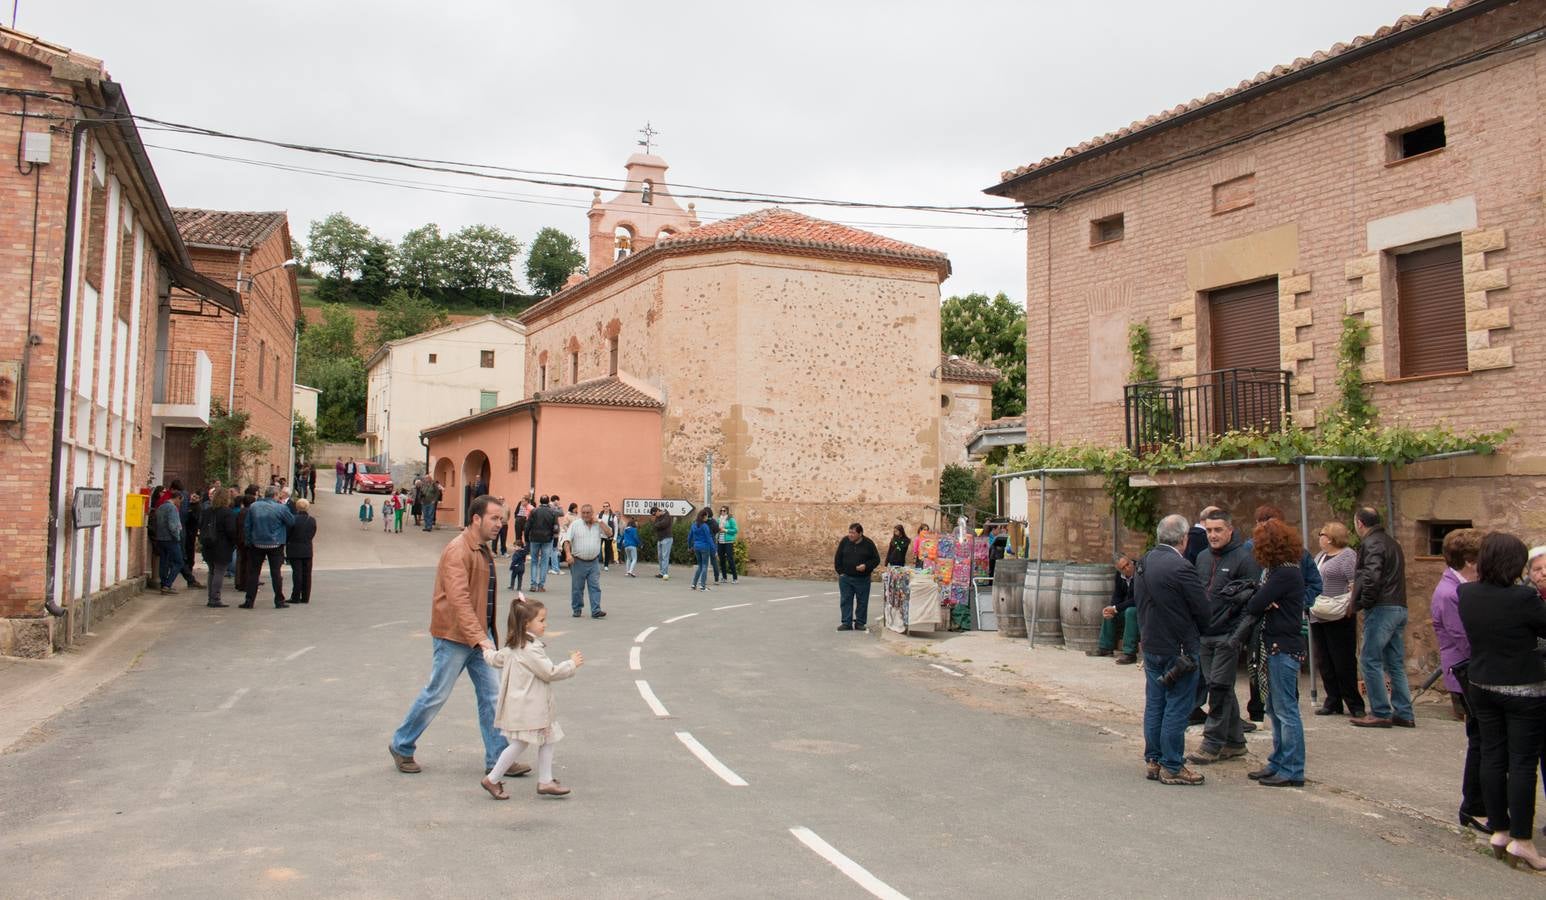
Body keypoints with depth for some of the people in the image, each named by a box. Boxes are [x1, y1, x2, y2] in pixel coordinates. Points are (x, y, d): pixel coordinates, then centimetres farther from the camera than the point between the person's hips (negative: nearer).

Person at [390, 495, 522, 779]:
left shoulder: (482, 550, 11)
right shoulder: (458, 550, -18)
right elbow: (458, 599, -27)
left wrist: (488, 635, 15)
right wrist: (479, 638, -33)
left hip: (480, 635, 8)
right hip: (455, 637, -8)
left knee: (491, 695, 4)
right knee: (436, 695, 4)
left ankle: (497, 759, 9)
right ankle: (401, 747, 24)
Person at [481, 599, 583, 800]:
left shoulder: (513, 646, 11)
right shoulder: (531, 649, -21)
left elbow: (496, 659, 26)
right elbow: (550, 672, -19)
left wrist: (487, 652, 48)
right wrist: (572, 664, -7)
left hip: (534, 706, 10)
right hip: (526, 706, -10)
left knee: (547, 739, 10)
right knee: (519, 744, -1)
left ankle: (545, 781, 12)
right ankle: (493, 779, 10)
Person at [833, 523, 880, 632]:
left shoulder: (868, 543, -6)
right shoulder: (844, 541, -1)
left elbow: (876, 559, -1)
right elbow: (838, 557, 6)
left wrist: (866, 566, -17)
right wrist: (840, 572, -1)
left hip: (863, 579, -1)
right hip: (845, 578, 1)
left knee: (862, 602, 5)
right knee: (845, 601, 1)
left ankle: (860, 623, 15)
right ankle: (846, 623, 7)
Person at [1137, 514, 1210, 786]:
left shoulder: (1143, 564, 5)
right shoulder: (1181, 567, -20)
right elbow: (1203, 610, -14)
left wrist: (1148, 631, 15)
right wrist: (1198, 632, 5)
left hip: (1150, 646, 8)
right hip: (1179, 649, -8)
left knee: (1154, 705, 14)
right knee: (1177, 709, 0)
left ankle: (1152, 761, 21)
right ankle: (1172, 767, 6)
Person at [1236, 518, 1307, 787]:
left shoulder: (1286, 573, -18)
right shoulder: (1276, 569, 12)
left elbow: (1255, 604, -20)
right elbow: (1256, 605, 9)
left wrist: (1253, 606, 2)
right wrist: (1243, 628, -5)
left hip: (1284, 647, -10)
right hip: (1275, 645, 10)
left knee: (1285, 710, -4)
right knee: (1276, 708, 16)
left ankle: (1292, 772, 3)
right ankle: (1278, 763, 25)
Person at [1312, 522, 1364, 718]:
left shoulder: (1347, 556, -10)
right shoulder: (1321, 556, 18)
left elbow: (1355, 584, -18)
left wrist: (1350, 606, -25)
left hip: (1339, 619, -9)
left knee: (1343, 662, -4)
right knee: (1324, 663, 10)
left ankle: (1355, 705, 4)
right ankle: (1333, 703, 16)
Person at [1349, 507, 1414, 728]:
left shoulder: (1371, 544, -10)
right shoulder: (1391, 543, 20)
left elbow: (1372, 576, -24)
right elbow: (1396, 576, 20)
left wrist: (1362, 601, -11)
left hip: (1381, 609, -9)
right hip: (1399, 608, 9)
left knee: (1370, 661, -4)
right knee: (1396, 663, 12)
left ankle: (1381, 713, -3)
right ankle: (1403, 713, 14)